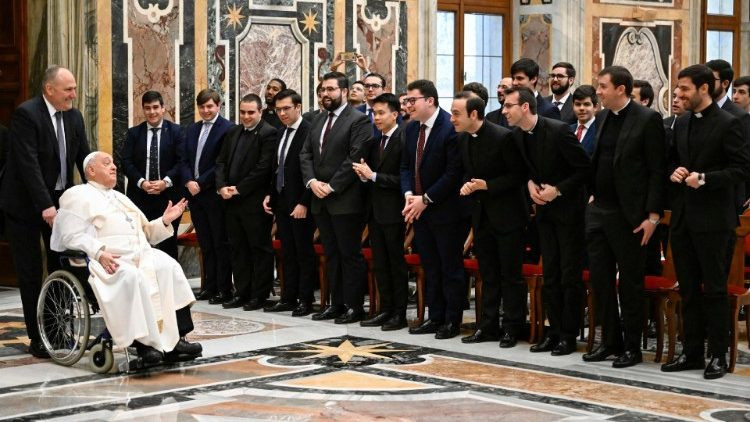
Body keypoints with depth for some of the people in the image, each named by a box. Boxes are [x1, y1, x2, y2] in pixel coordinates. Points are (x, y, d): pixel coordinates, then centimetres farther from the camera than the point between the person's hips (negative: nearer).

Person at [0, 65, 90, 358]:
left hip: (59, 202, 6)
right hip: (26, 204, -6)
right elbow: (28, 164, -25)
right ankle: (37, 338, 8)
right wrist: (45, 207, -31)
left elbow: (85, 158, 1)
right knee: (30, 274, 1)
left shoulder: (74, 117, 2)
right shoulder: (26, 114, -18)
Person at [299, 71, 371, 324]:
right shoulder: (318, 122, 17)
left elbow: (355, 158, -15)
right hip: (320, 200, 8)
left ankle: (354, 306, 4)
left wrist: (332, 186, -16)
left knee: (350, 254, -2)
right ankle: (337, 303, 18)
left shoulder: (358, 121, -7)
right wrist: (312, 181, -4)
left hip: (345, 201, -8)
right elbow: (305, 154, 13)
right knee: (331, 254, 12)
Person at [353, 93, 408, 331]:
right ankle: (386, 310, 20)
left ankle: (400, 314, 8)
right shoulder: (375, 142, 13)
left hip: (393, 211, -8)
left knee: (397, 263, 1)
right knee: (380, 264, 12)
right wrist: (364, 175, -2)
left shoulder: (403, 140, -13)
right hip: (375, 210, 8)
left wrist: (373, 175, -18)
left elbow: (403, 179, -18)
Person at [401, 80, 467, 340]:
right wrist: (408, 195, -5)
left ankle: (452, 321, 9)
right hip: (419, 209, 8)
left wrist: (426, 199, -16)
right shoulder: (411, 129, 8)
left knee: (451, 267, 2)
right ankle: (435, 318, 21)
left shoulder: (451, 128, -17)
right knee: (430, 267, 13)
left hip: (446, 210, -8)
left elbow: (454, 173, -19)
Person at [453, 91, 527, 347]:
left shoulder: (503, 137, -19)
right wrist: (467, 185, -5)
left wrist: (487, 185, -21)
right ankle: (488, 326, 21)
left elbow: (518, 175, -14)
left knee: (511, 275, 1)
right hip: (481, 215, 7)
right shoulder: (462, 139, 4)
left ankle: (512, 329, 10)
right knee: (488, 275, 14)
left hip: (507, 215, -7)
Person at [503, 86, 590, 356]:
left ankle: (568, 335, 4)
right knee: (549, 273, 9)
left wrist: (558, 190, -19)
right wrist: (530, 184, -3)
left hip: (568, 207, -7)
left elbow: (585, 169, -16)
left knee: (570, 274, -2)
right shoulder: (517, 135, 0)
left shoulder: (558, 130, -21)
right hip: (544, 209, 7)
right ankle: (554, 331, 16)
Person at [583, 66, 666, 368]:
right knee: (599, 278, 10)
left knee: (629, 283, 2)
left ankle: (632, 348, 12)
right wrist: (593, 193, 10)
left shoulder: (647, 119, -10)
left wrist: (653, 216, -15)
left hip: (628, 215, -7)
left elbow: (657, 170, -11)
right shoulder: (602, 118, 11)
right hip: (598, 210, 7)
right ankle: (610, 341, 21)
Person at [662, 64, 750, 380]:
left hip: (712, 219, -7)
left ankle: (718, 356, 7)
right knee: (689, 288, 11)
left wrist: (704, 179, -20)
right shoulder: (681, 123, 13)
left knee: (714, 288, -1)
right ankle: (691, 353, 19)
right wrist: (674, 173, 0)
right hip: (682, 218, 7)